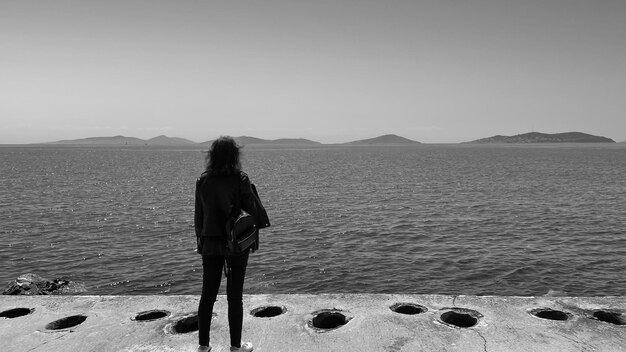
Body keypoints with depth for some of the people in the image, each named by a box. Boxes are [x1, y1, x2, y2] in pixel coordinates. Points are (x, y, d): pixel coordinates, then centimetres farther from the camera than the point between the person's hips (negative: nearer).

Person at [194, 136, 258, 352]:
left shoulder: (203, 181, -1)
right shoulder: (240, 180, -13)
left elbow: (198, 215, 5)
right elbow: (251, 211, -10)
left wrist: (200, 241, 14)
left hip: (210, 244, 4)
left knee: (207, 295, 13)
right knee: (235, 296, 7)